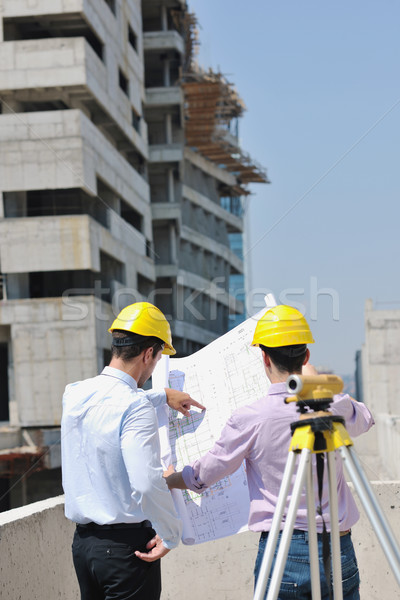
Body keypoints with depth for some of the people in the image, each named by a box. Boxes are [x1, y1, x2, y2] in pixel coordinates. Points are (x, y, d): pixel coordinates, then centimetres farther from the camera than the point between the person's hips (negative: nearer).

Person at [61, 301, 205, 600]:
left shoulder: (75, 394, 7)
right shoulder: (137, 407, -17)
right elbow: (147, 482, -26)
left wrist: (162, 395, 42)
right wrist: (171, 535, -12)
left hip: (82, 540, 8)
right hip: (126, 541, -7)